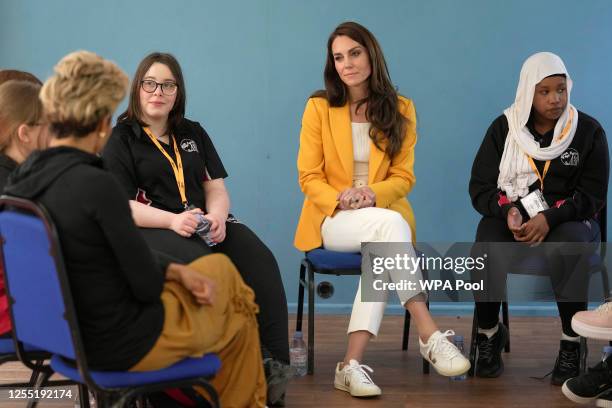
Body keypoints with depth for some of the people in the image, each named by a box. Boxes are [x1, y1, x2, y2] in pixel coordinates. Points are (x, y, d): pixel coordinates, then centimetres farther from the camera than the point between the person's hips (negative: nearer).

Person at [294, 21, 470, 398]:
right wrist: (340, 199, -21)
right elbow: (309, 176, -1)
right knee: (390, 224, -36)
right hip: (332, 219, -2)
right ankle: (430, 335, -37)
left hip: (383, 212, 2)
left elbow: (403, 176, 3)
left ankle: (353, 364, -38)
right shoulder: (319, 107, 1)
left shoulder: (400, 109, 6)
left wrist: (373, 194, -19)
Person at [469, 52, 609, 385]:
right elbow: (480, 188, 3)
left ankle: (572, 343, -22)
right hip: (511, 218, 1)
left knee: (568, 245, -38)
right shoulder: (503, 128, 3)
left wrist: (550, 217, -21)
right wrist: (508, 211, -19)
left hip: (568, 221, -1)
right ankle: (489, 333, -6)